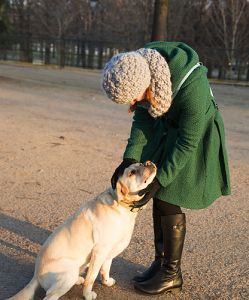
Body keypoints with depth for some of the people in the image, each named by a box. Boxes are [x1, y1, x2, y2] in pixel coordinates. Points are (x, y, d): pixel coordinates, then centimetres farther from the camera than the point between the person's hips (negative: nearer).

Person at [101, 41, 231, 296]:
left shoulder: (192, 89, -38)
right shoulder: (139, 66, -19)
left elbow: (187, 142, -26)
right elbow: (142, 117, -8)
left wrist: (159, 180, -24)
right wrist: (130, 158, -18)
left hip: (194, 135, -6)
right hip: (165, 132, 7)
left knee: (170, 203, -4)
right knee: (159, 199, 9)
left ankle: (171, 274, 13)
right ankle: (160, 262, 26)